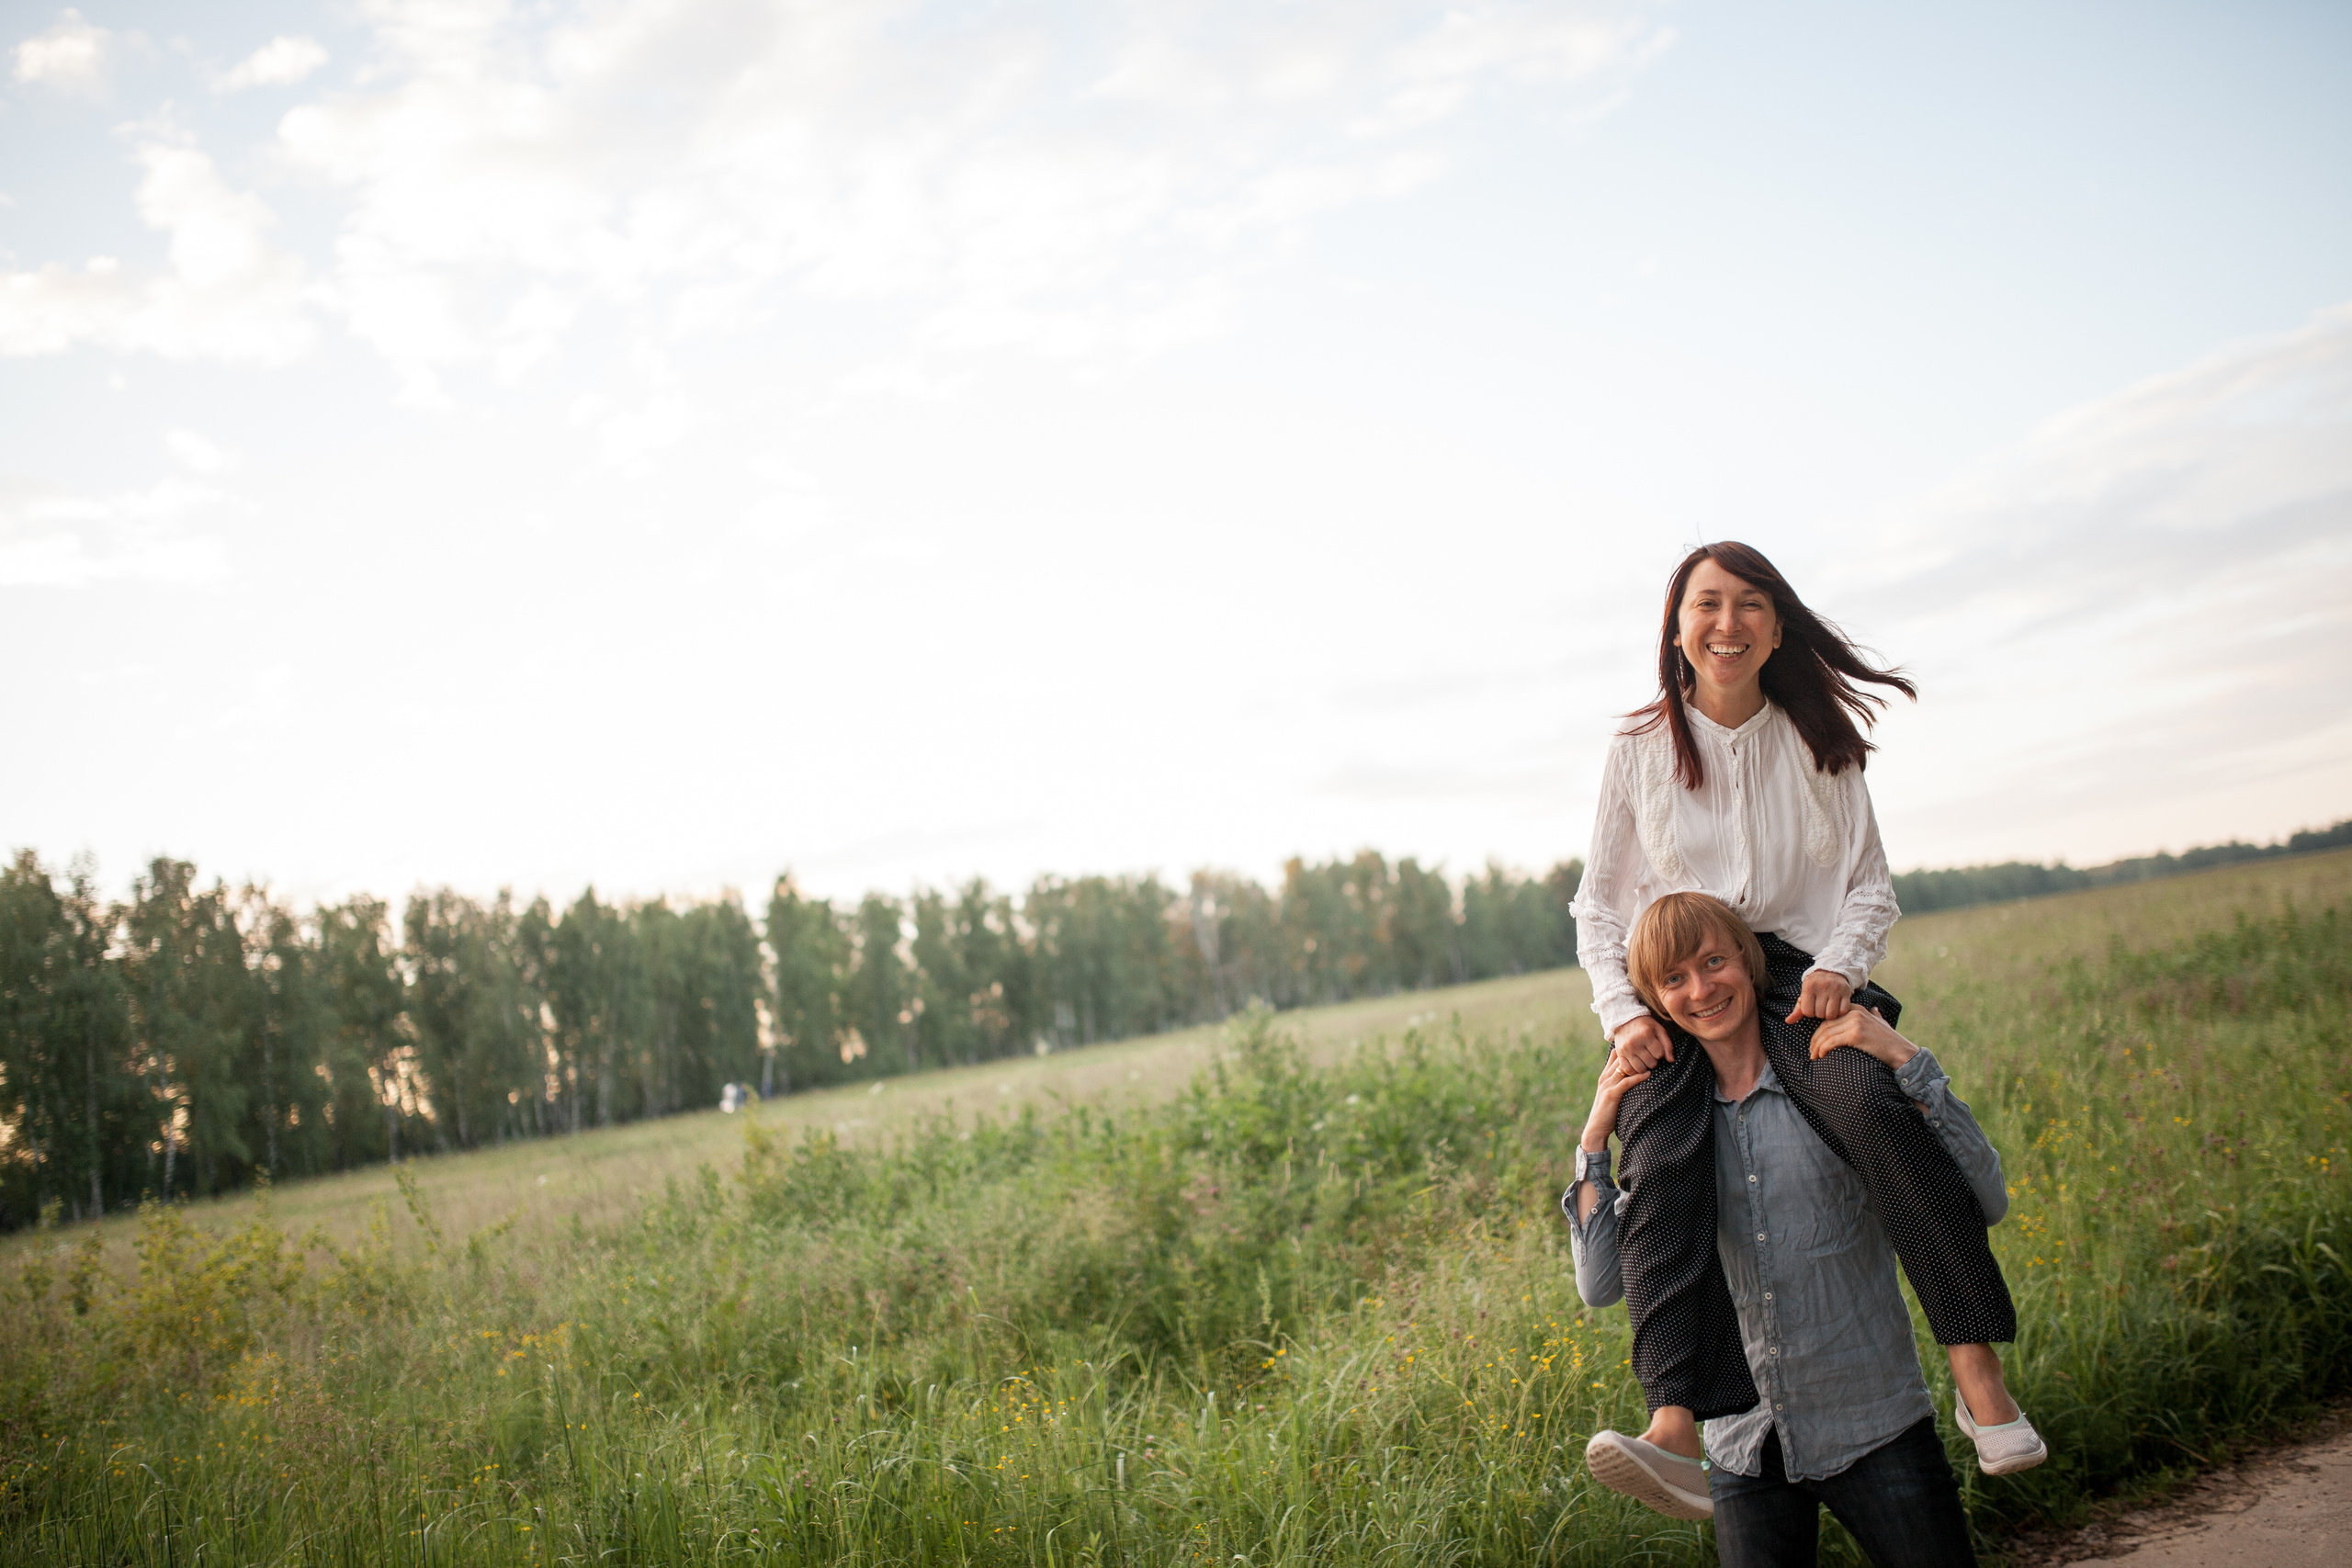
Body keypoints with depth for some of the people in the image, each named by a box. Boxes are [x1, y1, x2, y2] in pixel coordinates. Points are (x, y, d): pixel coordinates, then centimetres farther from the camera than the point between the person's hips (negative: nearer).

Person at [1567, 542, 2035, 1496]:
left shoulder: (1818, 744, 9)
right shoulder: (1638, 751, 7)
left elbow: (1872, 886, 10)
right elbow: (1599, 905, 9)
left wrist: (1838, 963, -12)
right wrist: (1622, 1012, -8)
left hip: (1799, 975, 1)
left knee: (1870, 1110, -34)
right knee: (1660, 1164, -30)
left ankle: (1976, 1361, -31)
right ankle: (1677, 1424, -43)